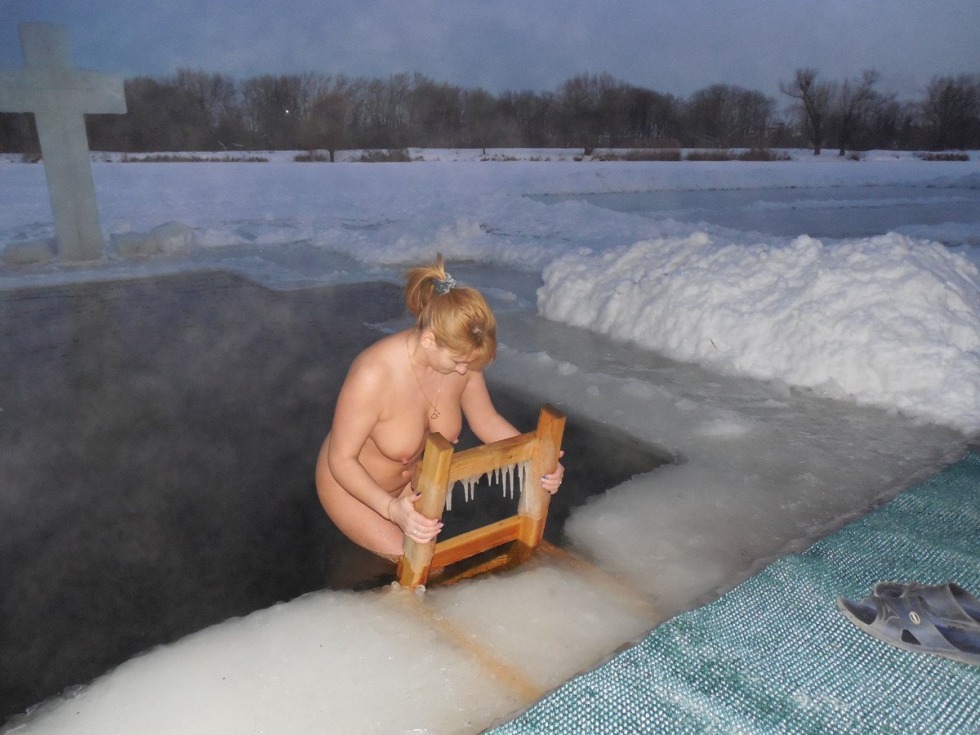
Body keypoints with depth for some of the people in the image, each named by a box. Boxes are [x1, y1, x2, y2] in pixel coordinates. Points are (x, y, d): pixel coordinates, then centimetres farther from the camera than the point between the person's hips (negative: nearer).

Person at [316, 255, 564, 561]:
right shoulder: (373, 375, -39)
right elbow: (341, 459, -29)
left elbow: (487, 421, -6)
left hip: (410, 477, 6)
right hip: (351, 482, -5)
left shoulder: (459, 357, -22)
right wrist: (392, 509, -44)